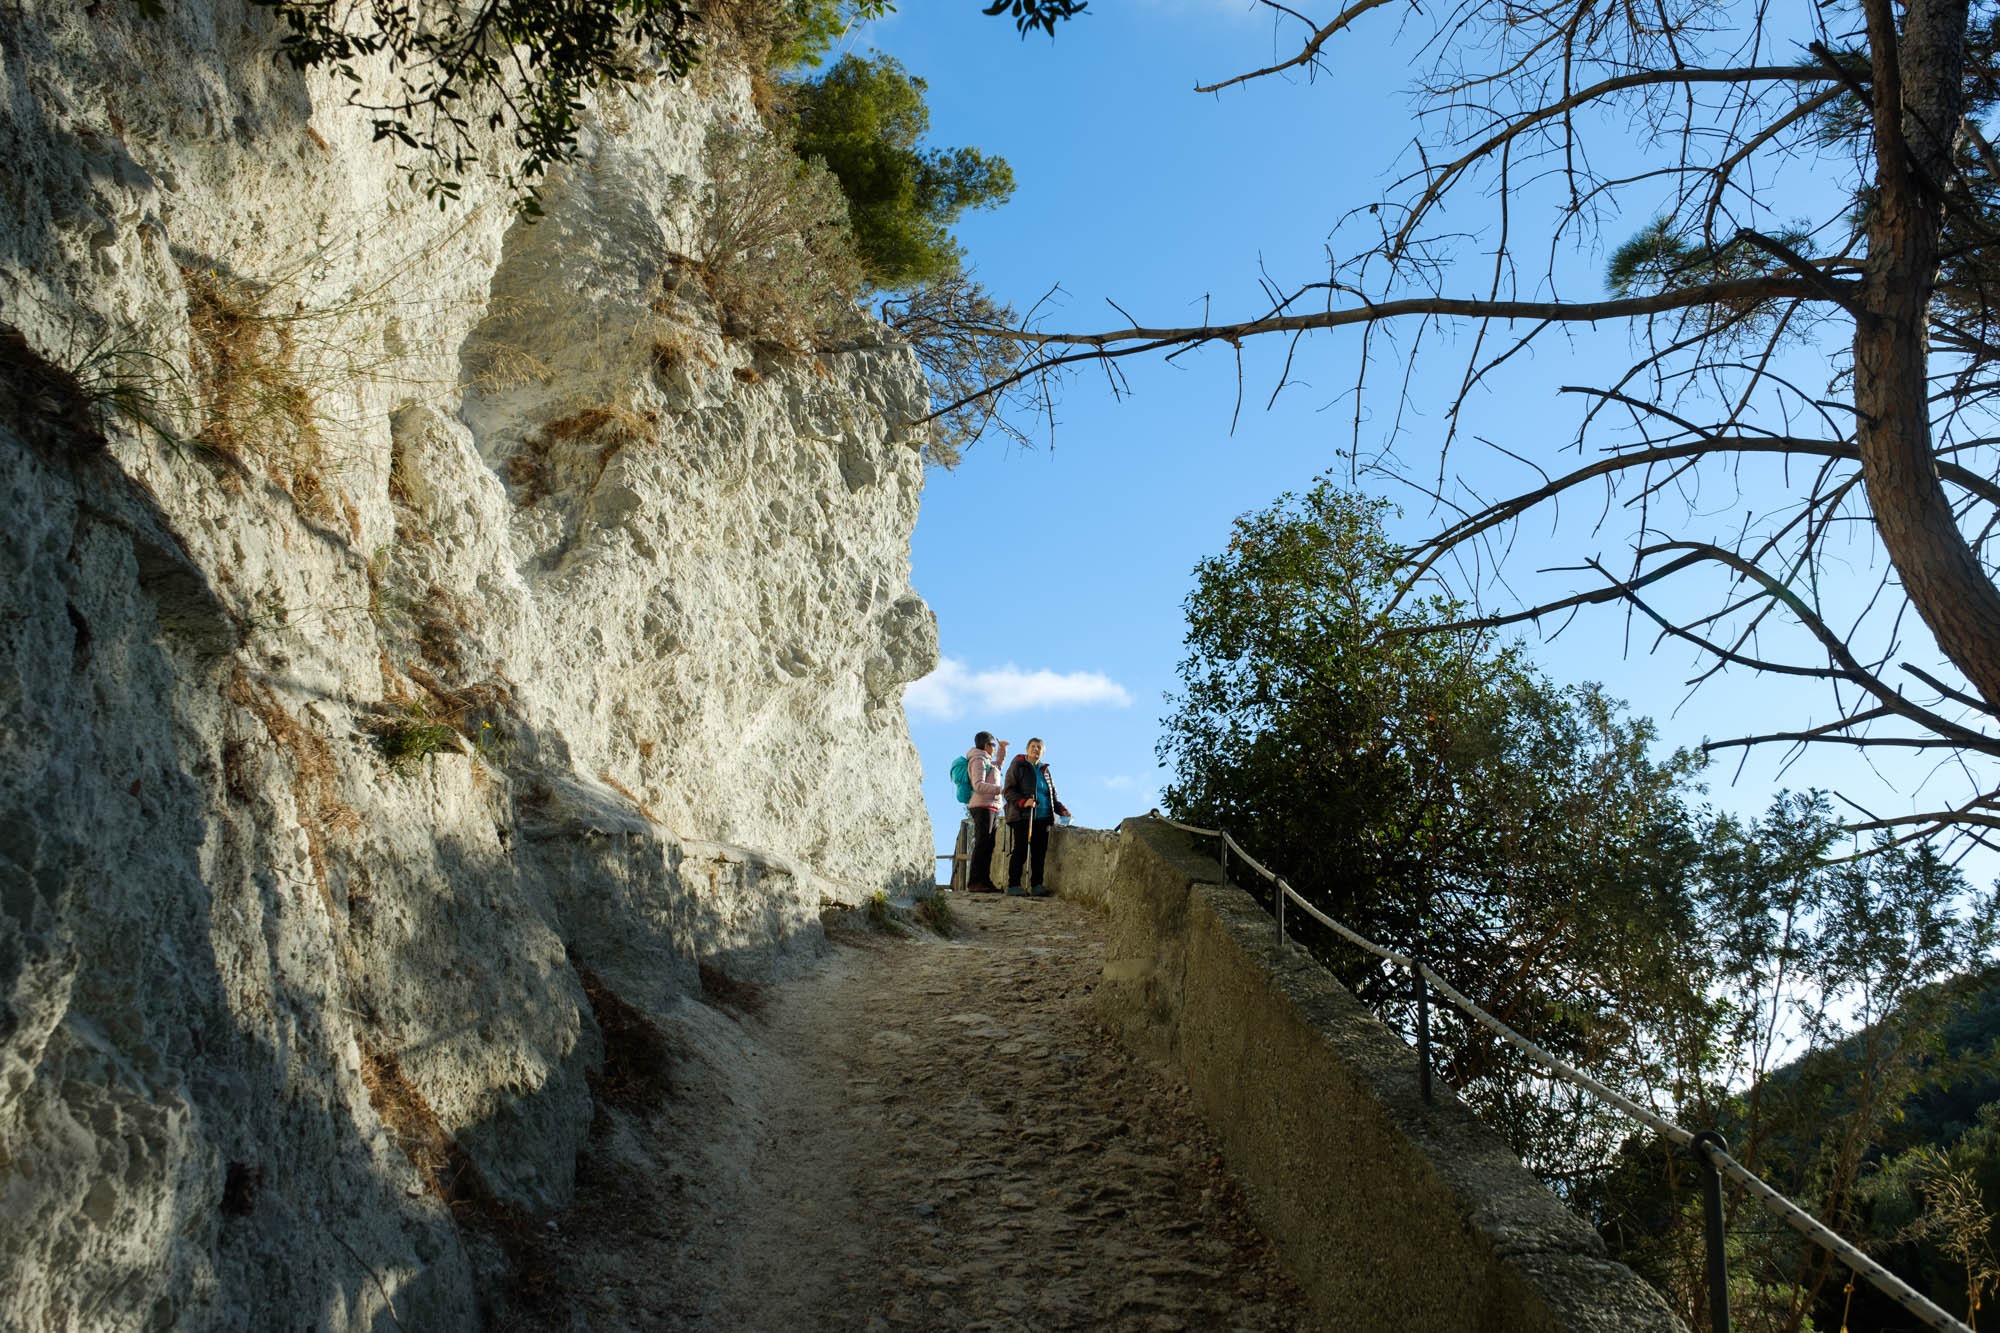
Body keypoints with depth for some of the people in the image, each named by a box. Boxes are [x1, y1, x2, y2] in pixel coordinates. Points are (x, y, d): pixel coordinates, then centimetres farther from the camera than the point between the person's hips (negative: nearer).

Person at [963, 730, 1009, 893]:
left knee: (988, 846, 6)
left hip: (992, 809, 10)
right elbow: (978, 785, -17)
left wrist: (1003, 748, 34)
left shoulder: (988, 762, 24)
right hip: (983, 807, -10)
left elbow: (999, 762, 47)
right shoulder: (978, 760, -6)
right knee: (982, 844, -14)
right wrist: (1001, 789, -21)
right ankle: (974, 882, -17)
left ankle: (984, 881, 6)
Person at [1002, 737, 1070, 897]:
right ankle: (1013, 885, -4)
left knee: (1039, 852, 2)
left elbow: (1052, 796, 27)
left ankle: (1037, 885, 6)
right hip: (1022, 817, -6)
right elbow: (1009, 791, -4)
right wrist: (1022, 802, -21)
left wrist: (1061, 809, 9)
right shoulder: (1018, 767, 3)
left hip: (1043, 818, 6)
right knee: (1021, 850, -8)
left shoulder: (1044, 771, 22)